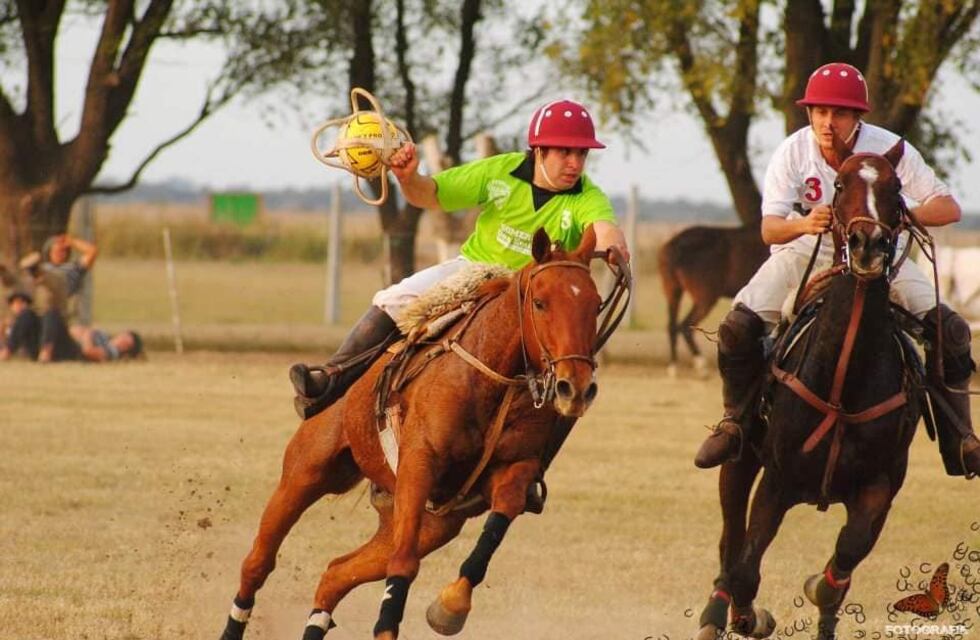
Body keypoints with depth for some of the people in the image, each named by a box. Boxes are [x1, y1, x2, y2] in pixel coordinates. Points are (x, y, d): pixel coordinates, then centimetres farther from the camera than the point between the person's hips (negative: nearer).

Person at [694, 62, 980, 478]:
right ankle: (735, 422, 3)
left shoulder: (888, 148, -22)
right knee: (738, 327, -20)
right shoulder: (793, 152, -21)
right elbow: (770, 229, -25)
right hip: (807, 251, 0)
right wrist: (804, 224, -48)